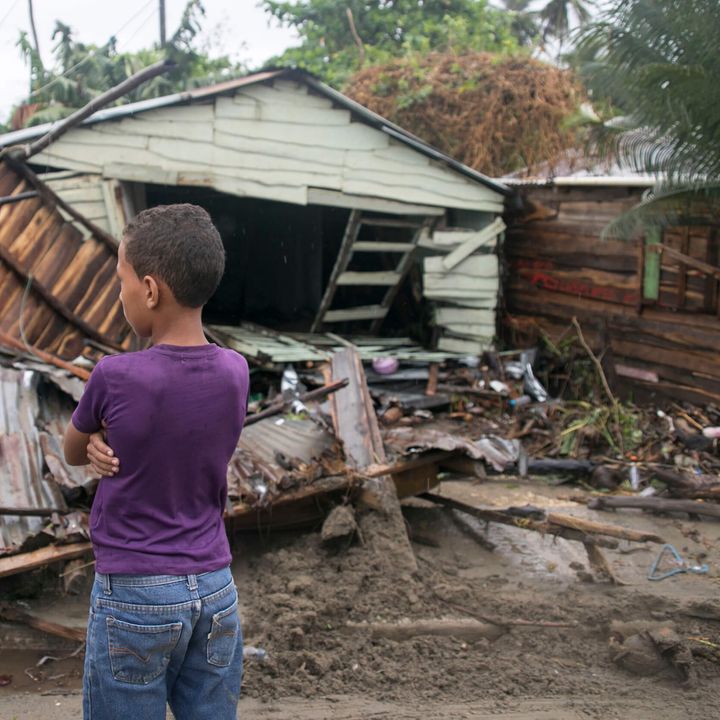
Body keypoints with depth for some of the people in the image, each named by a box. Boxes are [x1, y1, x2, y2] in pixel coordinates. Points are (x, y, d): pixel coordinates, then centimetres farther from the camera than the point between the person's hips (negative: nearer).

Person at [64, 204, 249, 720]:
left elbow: (74, 452, 3)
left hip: (133, 599, -4)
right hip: (216, 591, 4)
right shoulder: (236, 373, -3)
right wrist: (115, 447, -5)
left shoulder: (115, 378, -16)